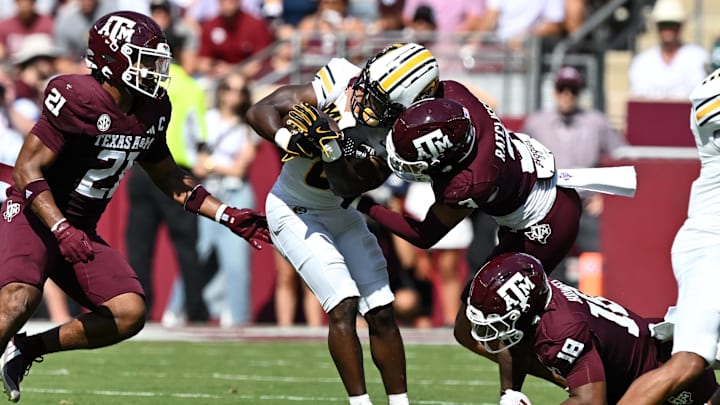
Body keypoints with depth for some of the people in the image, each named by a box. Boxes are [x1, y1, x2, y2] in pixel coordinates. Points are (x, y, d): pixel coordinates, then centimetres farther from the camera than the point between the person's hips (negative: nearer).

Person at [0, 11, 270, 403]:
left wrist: (229, 216, 12)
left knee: (129, 313, -7)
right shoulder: (78, 99, -21)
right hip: (35, 215, -8)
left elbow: (167, 175, 19)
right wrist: (62, 231, -29)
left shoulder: (151, 112, 4)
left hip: (79, 230, 8)